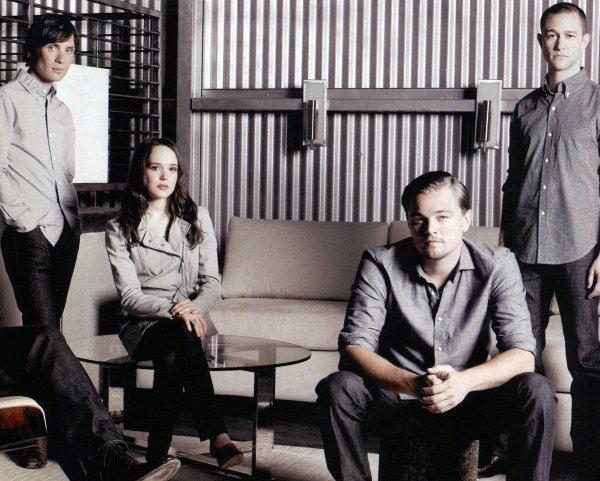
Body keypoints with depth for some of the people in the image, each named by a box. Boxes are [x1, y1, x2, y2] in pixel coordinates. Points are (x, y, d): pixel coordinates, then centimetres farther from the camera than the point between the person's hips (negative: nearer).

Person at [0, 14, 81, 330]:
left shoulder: (63, 112, 21)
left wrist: (72, 218, 12)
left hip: (66, 233, 7)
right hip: (30, 233, -7)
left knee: (51, 327, 6)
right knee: (44, 329, -15)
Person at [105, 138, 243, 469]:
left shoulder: (197, 218, 9)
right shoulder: (120, 229, 2)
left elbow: (212, 282, 5)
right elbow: (129, 295, -7)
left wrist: (194, 309, -17)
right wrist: (173, 309, -25)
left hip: (191, 316, 2)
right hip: (143, 324, -2)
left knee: (170, 358, -35)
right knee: (183, 334, -36)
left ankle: (157, 453, -29)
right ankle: (217, 436, -40)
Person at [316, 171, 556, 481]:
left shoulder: (496, 265, -8)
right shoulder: (380, 264, -9)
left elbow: (522, 354, -15)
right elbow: (354, 346, -17)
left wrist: (465, 381, -36)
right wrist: (412, 384, -36)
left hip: (469, 404, 0)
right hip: (397, 403, 0)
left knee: (537, 391, -26)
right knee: (336, 388, -28)